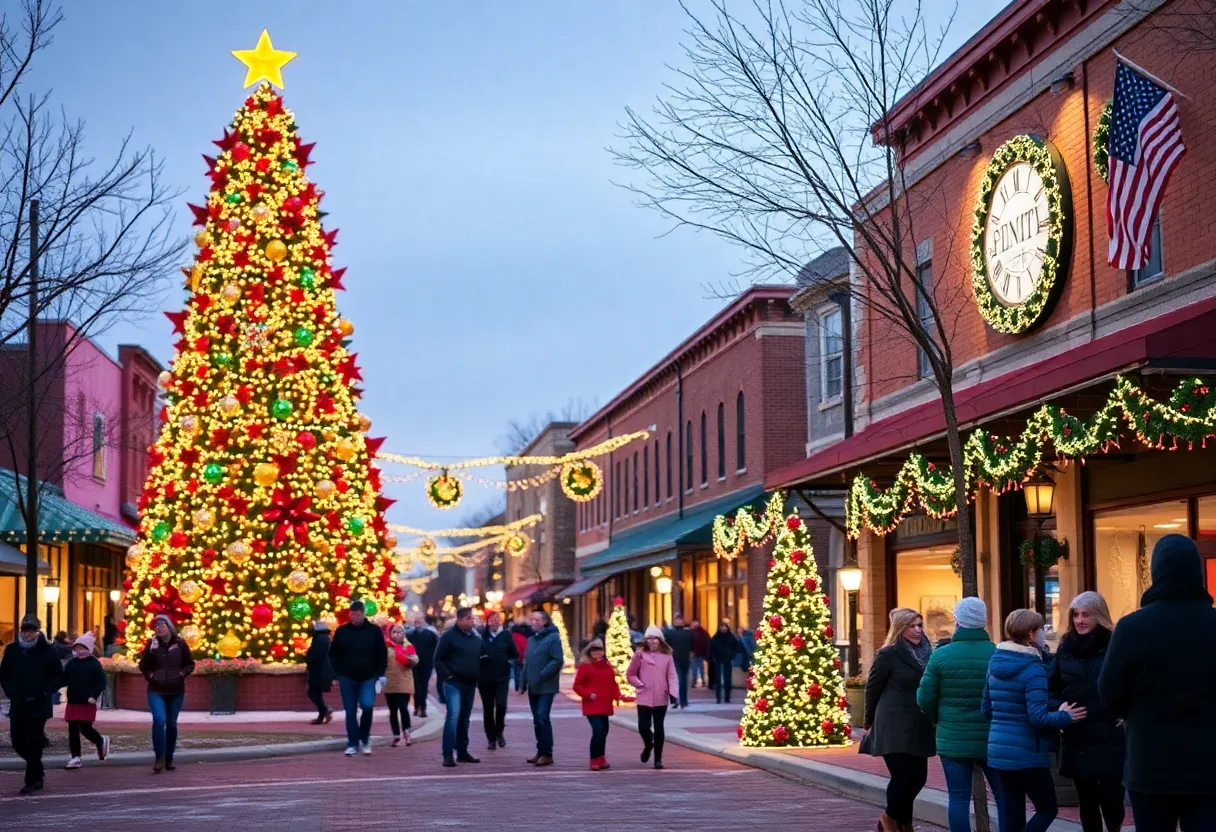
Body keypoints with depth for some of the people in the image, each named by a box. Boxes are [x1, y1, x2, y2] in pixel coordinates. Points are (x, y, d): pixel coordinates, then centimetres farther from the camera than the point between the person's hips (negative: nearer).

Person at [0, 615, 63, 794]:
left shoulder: (48, 651, -4)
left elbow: (58, 676, -2)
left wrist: (44, 693, -13)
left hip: (39, 705, -4)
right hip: (17, 705, 4)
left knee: (34, 742, -6)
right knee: (17, 740, 7)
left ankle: (32, 779, 2)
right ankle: (37, 769, 28)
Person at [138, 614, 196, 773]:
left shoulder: (180, 643, -1)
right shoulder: (152, 644, 0)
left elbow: (190, 664, 7)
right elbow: (143, 665, 6)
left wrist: (182, 674, -7)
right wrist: (149, 675, -10)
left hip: (176, 691, 1)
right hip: (156, 690, -1)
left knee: (171, 724, 8)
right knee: (159, 720, -18)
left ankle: (169, 759, 19)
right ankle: (159, 758, -11)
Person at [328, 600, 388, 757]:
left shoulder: (374, 631, 0)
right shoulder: (341, 631, 2)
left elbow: (382, 655, 4)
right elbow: (333, 654, 9)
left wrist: (380, 675, -4)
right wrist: (338, 673, 0)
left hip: (368, 678, -1)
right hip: (347, 678, 1)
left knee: (367, 706, -17)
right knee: (350, 711, 2)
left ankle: (365, 739, 4)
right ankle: (352, 744, 9)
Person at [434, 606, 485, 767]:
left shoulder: (476, 638, 11)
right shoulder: (449, 636, -7)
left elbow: (483, 657, 21)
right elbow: (438, 659, -8)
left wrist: (479, 676, 8)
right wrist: (447, 676, -15)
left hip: (470, 684, 6)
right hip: (454, 683, -6)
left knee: (464, 719, 13)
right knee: (453, 716, -16)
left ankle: (462, 752, 21)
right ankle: (448, 754, -16)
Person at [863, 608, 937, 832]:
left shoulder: (926, 653, 10)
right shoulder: (889, 654, -7)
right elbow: (873, 688, 0)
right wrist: (870, 721, 9)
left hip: (918, 728, 6)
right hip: (895, 728, -6)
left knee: (917, 777, 7)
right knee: (903, 776, -9)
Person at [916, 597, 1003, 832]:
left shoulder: (941, 655, -6)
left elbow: (925, 698, -4)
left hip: (953, 740, 0)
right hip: (992, 740, 0)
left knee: (958, 798, 4)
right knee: (1004, 796, 10)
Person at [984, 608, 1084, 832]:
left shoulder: (996, 664, 7)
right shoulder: (1033, 669, -17)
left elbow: (986, 708, 15)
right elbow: (1038, 718, -21)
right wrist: (1065, 717, -6)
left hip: (999, 750, 7)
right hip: (1027, 753, -7)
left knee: (1011, 814, 12)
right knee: (1047, 809, 8)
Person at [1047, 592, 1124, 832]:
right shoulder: (1066, 648, 8)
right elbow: (1051, 688, 15)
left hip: (1110, 740, -4)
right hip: (1077, 740, 4)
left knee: (1111, 798, -5)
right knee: (1087, 801, 9)